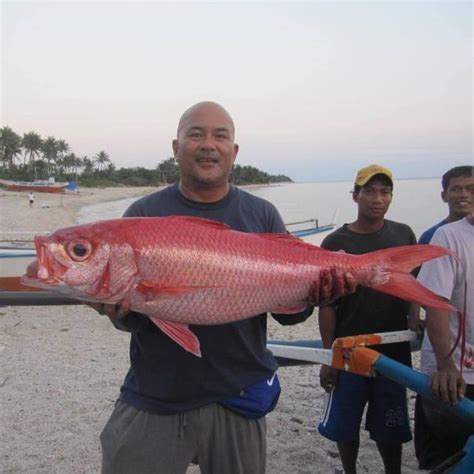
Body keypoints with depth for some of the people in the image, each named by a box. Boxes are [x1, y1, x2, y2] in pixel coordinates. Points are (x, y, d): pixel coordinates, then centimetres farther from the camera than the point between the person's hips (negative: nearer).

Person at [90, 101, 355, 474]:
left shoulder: (263, 216, 1)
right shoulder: (144, 214, -2)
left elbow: (287, 312, 1)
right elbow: (130, 318, -3)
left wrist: (315, 290, -20)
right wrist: (122, 308, -25)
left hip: (238, 398, 1)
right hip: (152, 398, -1)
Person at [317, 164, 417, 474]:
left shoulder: (403, 235, 0)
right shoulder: (335, 243, -8)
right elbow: (327, 304, -6)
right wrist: (329, 356, -6)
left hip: (393, 352, 2)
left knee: (389, 428, 13)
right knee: (345, 425, 13)